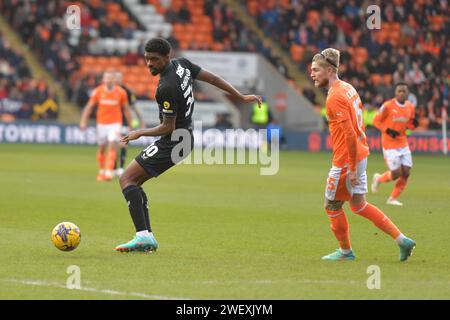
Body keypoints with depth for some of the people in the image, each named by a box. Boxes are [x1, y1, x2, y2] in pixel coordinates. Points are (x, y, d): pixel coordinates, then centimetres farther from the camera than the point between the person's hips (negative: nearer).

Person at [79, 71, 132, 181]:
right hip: (101, 123, 2)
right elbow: (89, 107, 2)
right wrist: (83, 121, -6)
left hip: (115, 124, -2)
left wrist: (130, 124, 9)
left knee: (112, 146, -18)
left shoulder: (121, 92, -3)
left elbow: (126, 109, 6)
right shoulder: (98, 91, -3)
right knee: (102, 148, 8)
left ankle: (109, 172, -23)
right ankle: (101, 171, 27)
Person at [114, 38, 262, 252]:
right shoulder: (182, 64, 1)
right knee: (134, 182, 13)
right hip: (186, 138, 10)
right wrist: (241, 97, 20)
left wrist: (140, 133, -5)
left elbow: (168, 128, -19)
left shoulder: (167, 88, -25)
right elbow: (213, 79, 9)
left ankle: (143, 236, -25)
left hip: (171, 143, -10)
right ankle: (147, 238, 8)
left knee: (126, 179, -12)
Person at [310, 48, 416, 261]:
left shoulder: (334, 98, -20)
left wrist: (352, 168, -22)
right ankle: (402, 240, 17)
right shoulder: (348, 88, 10)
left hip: (346, 161, -9)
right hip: (360, 154, 9)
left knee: (332, 205, 9)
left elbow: (349, 133, -25)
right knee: (359, 205, 18)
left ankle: (345, 251, 23)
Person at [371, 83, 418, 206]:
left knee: (406, 173, -2)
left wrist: (414, 124, -8)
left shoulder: (410, 107, 4)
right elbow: (376, 121, -6)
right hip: (389, 144, -5)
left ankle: (393, 198, 14)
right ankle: (379, 178, 24)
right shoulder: (388, 105, -13)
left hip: (403, 144, 6)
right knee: (396, 173, -8)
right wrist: (388, 130, -20)